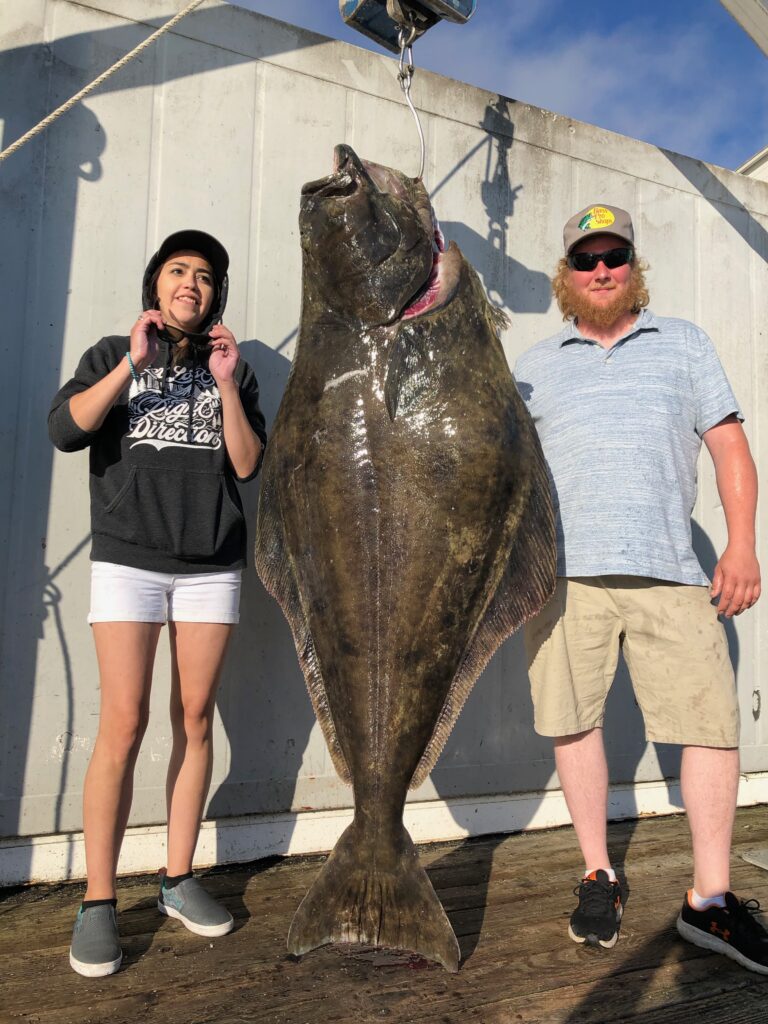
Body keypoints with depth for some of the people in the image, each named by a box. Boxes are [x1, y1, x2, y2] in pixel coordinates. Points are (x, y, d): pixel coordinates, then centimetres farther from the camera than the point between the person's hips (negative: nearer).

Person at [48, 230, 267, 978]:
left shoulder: (232, 368, 13)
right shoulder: (112, 355, 9)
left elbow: (247, 466, 2)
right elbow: (65, 430, -8)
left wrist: (224, 384, -6)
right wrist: (134, 363, -12)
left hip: (211, 566, 2)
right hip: (127, 561, -2)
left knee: (194, 720, 4)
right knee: (123, 724, -8)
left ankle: (178, 881, 17)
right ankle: (97, 903, 3)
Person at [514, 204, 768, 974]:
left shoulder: (683, 344, 16)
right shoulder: (536, 365, 17)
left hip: (670, 571, 0)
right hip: (564, 571, 1)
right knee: (573, 722, 4)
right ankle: (597, 876, 22)